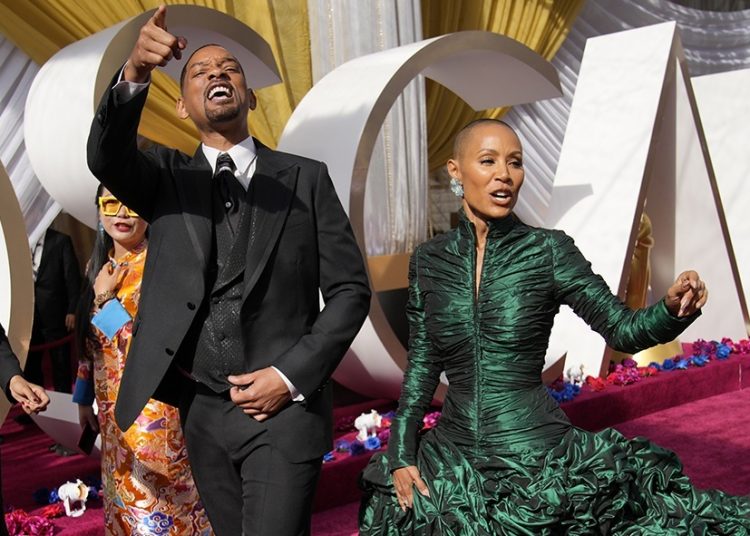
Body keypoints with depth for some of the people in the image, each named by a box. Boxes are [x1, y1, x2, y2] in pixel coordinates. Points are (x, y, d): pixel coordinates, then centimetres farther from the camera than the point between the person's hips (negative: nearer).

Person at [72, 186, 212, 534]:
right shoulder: (98, 266, 7)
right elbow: (90, 342, 15)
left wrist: (106, 300, -18)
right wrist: (84, 399, 17)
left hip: (153, 413, -7)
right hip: (113, 412, 7)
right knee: (124, 507, 18)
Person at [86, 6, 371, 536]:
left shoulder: (306, 178, 1)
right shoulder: (166, 176, 5)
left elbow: (350, 289, -1)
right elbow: (106, 157, -17)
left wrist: (291, 376, -11)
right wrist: (134, 73, -35)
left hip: (285, 408, -2)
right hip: (202, 412, 3)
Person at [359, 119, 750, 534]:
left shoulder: (548, 250, -7)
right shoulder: (429, 260, 1)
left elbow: (624, 329, -8)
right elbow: (422, 363, 7)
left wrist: (673, 309, -28)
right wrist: (400, 453, 4)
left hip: (535, 454, -2)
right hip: (453, 460, 3)